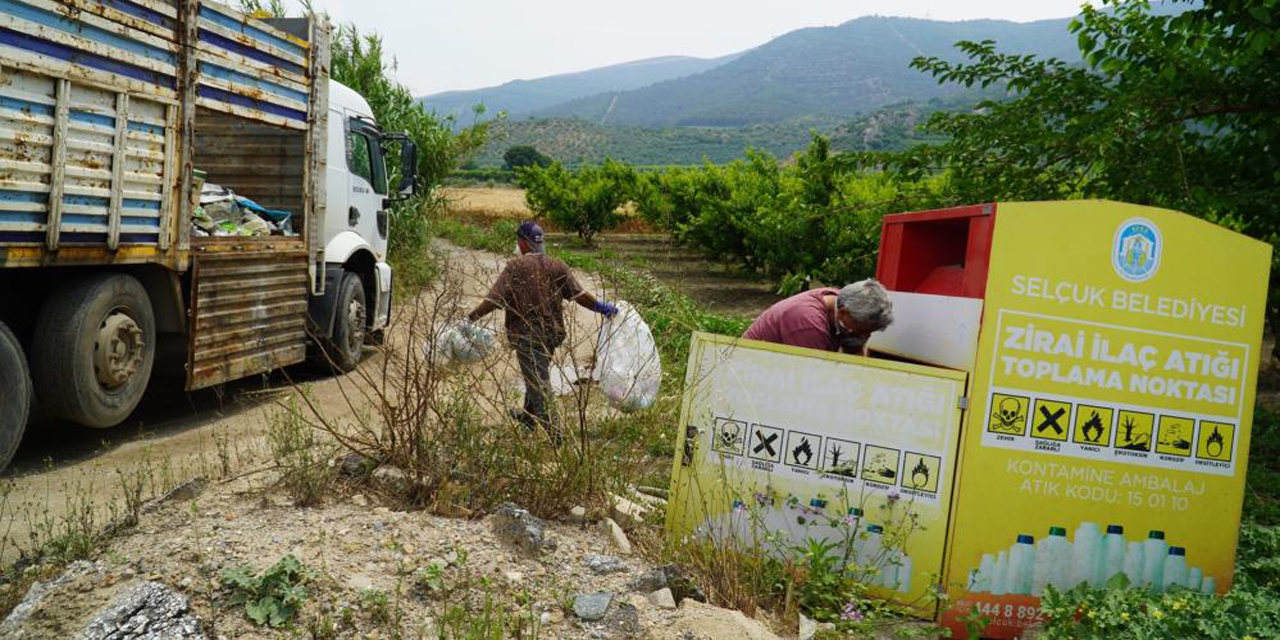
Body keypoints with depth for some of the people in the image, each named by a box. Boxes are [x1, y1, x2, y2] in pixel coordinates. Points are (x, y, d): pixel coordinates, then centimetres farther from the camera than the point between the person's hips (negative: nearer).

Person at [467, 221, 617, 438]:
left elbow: (493, 300, -15)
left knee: (539, 381, -2)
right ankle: (529, 416, 44)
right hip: (553, 331, 6)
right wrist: (602, 307, 12)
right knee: (537, 374, 25)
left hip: (527, 333, -6)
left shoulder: (515, 266, -11)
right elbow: (578, 294, 0)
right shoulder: (557, 266, 3)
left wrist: (470, 318, -11)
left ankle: (553, 433, -6)